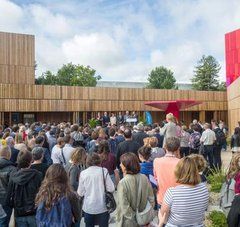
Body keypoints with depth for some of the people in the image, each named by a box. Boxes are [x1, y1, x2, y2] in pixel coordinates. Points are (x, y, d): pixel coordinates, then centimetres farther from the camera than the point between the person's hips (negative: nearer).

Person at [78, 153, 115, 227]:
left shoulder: (83, 173, -5)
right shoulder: (104, 171, -7)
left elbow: (80, 193, -2)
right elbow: (111, 189, -9)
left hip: (88, 208, 1)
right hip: (102, 207, -1)